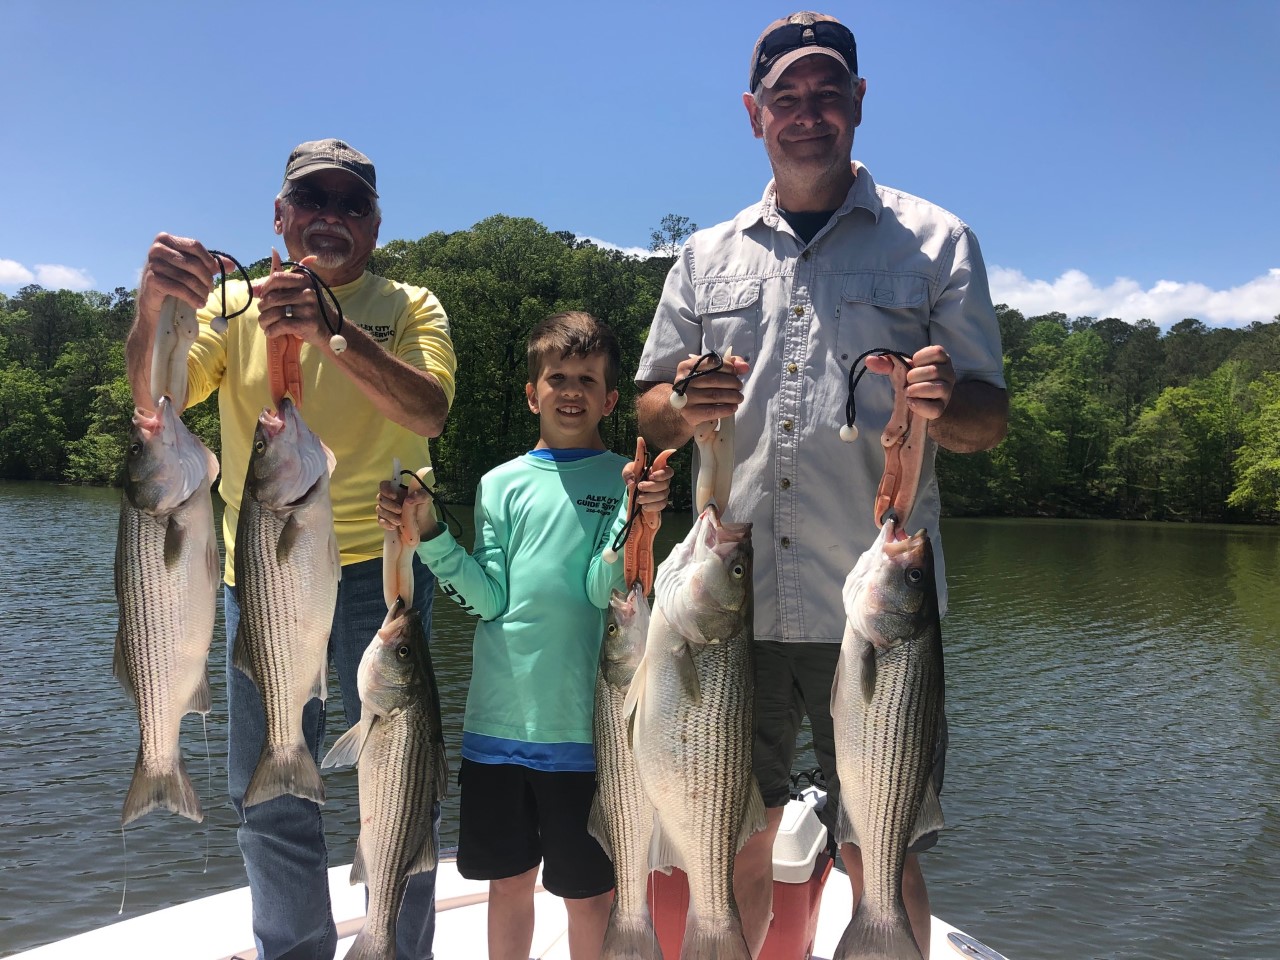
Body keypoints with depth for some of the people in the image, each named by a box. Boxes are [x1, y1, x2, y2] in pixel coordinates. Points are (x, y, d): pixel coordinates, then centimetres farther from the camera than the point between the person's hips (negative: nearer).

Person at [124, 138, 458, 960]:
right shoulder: (236, 303, 10)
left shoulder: (409, 305, 4)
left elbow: (429, 410, -15)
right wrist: (154, 306, -24)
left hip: (379, 562, -3)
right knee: (268, 793, 13)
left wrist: (334, 331, -29)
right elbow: (154, 400, -4)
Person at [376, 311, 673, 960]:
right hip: (498, 719, 3)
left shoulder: (624, 481, -1)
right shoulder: (502, 484, 6)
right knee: (508, 881, 16)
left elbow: (603, 587, -13)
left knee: (587, 890, 12)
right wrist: (427, 533, -12)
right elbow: (488, 599, -2)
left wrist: (637, 517, -28)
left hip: (580, 725, -2)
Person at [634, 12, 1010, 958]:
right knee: (734, 847, 13)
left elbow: (991, 416, 5)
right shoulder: (707, 257, 13)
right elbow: (650, 412, 15)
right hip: (732, 604, 2)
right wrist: (688, 407, -9)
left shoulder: (934, 242, 7)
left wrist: (946, 403, -19)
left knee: (882, 857, 7)